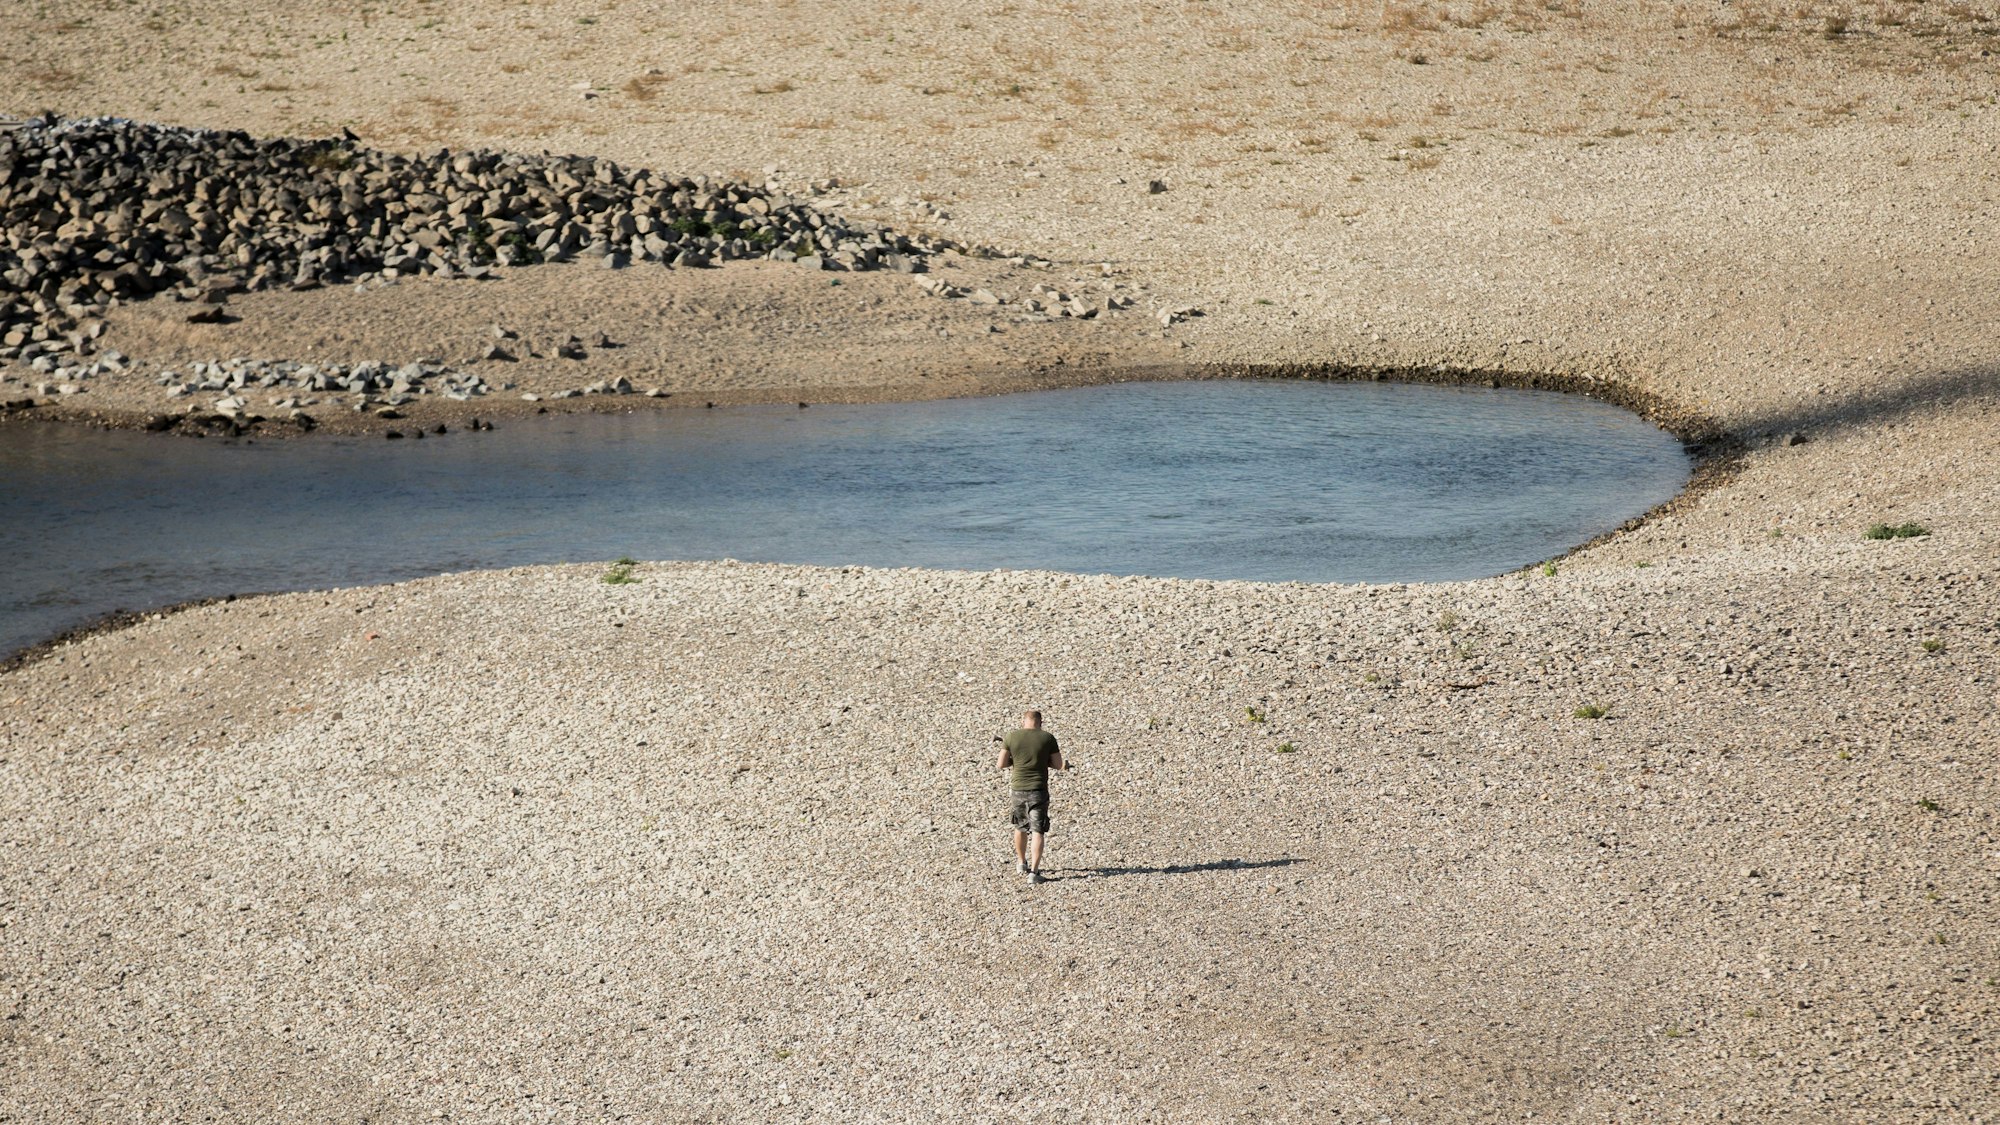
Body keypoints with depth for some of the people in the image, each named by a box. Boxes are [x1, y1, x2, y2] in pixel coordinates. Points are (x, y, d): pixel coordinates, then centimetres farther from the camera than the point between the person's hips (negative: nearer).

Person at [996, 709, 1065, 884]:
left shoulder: (1011, 737, -3)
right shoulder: (1048, 738, -5)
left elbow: (1001, 764, -1)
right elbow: (1059, 765, 1)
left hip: (1018, 789, 2)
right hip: (1038, 790, -2)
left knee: (1020, 827, 22)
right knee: (1037, 831, 1)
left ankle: (1021, 863, 39)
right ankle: (1034, 872, -9)